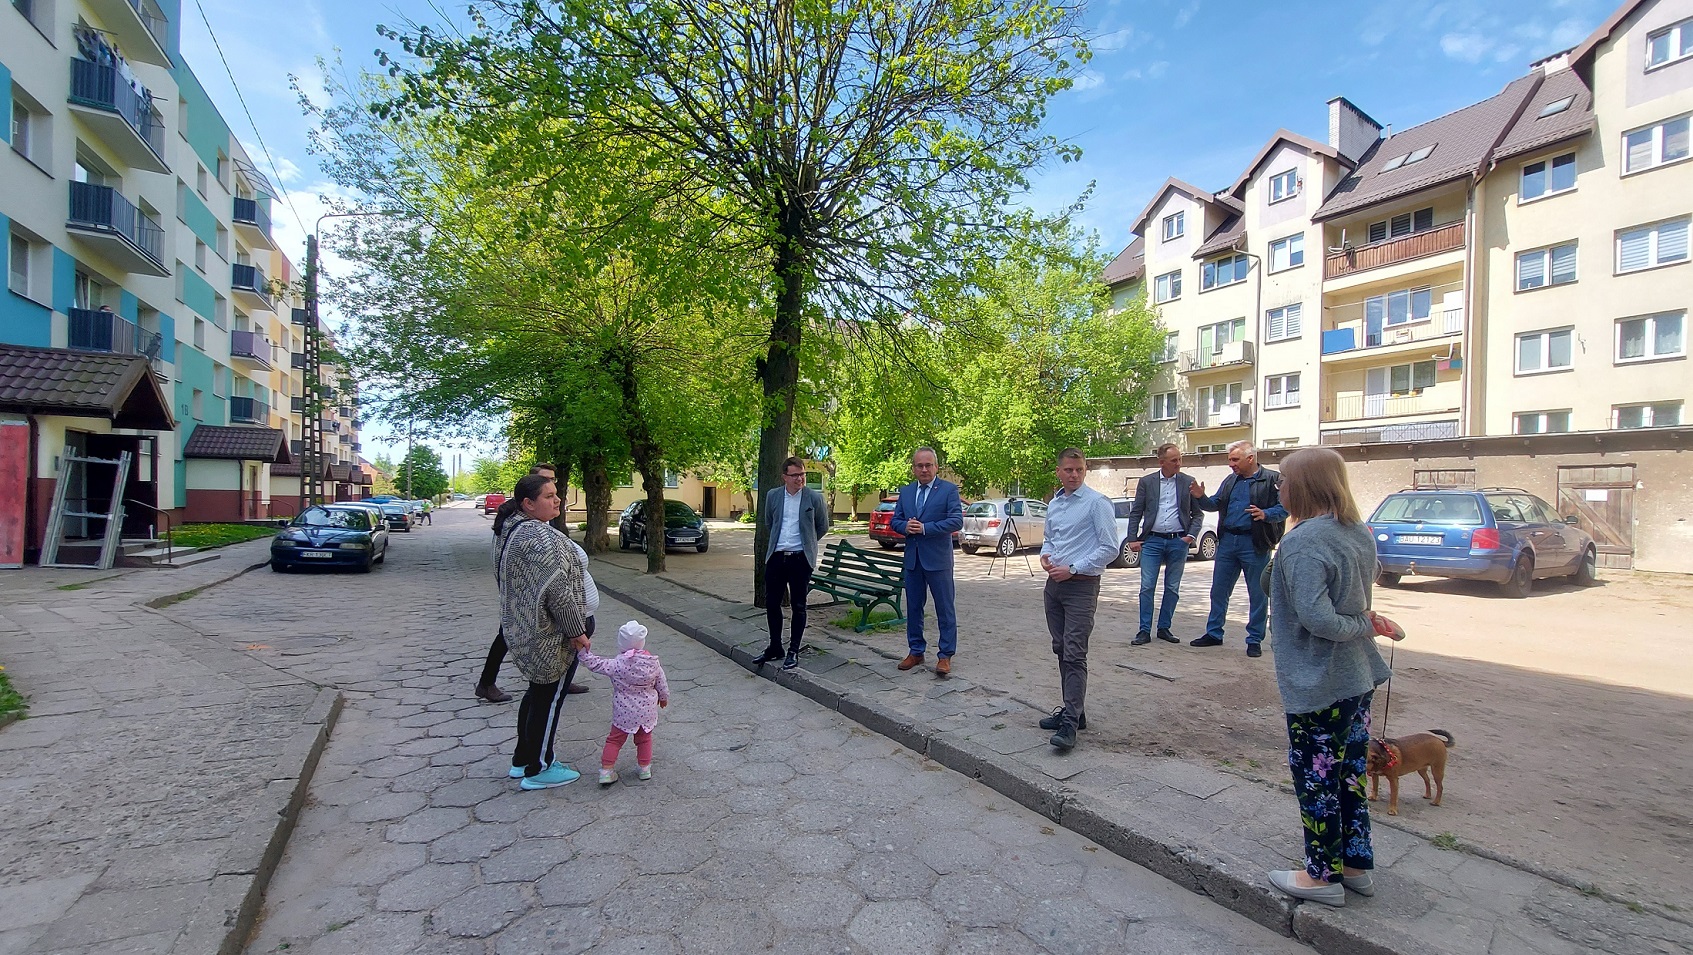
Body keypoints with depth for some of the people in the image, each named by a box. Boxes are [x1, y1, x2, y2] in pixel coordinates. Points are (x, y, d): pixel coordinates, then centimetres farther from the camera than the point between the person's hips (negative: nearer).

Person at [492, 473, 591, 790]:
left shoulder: (509, 529, 8)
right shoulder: (541, 537, -25)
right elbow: (558, 591, -27)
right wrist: (576, 631, -18)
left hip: (521, 630, 10)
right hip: (550, 636, -10)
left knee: (537, 694, 23)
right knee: (549, 699, 5)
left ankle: (522, 760, 36)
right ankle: (537, 770, 20)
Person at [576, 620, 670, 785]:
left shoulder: (616, 665, -21)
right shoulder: (653, 663, -11)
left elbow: (593, 663, -18)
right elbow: (661, 684, 2)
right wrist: (664, 697, 21)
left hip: (623, 712, -2)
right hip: (647, 711, 2)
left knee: (614, 740, 16)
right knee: (644, 739, 22)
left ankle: (606, 770, 17)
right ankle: (645, 768, 29)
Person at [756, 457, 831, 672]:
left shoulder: (814, 498, -4)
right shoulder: (773, 496, 4)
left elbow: (823, 526, 8)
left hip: (801, 559, -3)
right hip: (776, 557, 3)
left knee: (798, 606, 5)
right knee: (771, 603, 9)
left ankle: (793, 651, 16)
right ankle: (775, 647, 24)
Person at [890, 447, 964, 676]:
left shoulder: (949, 490, -5)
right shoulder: (905, 492, 11)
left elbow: (956, 521, -14)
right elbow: (894, 520, 12)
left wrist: (925, 528, -19)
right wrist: (905, 526, -11)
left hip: (938, 559, -5)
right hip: (912, 558, 5)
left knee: (945, 608, 3)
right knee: (913, 607, 13)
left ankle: (945, 655, 13)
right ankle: (916, 651, 26)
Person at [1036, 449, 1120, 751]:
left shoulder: (1097, 503, -10)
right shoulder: (1054, 505, 12)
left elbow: (1109, 548, -13)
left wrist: (1072, 569, -16)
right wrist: (1045, 554, 3)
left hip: (1081, 587, -7)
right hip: (1054, 584, 8)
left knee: (1074, 654, -10)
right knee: (1061, 651, 13)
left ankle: (1070, 723, -7)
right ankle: (1072, 709, 25)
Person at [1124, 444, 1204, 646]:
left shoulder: (1189, 482, 3)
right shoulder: (1146, 482, 2)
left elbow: (1198, 513, 8)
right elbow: (1135, 512, 4)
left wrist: (1191, 535, -5)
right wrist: (1133, 539, -2)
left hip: (1178, 541, 1)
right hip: (1152, 540, -1)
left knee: (1172, 588, 8)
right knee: (1147, 587, -3)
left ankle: (1164, 628, 20)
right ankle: (1144, 631, 3)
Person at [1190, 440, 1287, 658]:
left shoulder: (1272, 480, -6)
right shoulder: (1230, 481, 13)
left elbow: (1284, 508, -11)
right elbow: (1215, 504, 15)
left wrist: (1266, 514, -29)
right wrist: (1201, 497, -4)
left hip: (1254, 544, -6)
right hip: (1227, 541, 6)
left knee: (1257, 595, 5)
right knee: (1219, 590, 10)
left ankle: (1255, 640, 16)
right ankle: (1213, 634, 21)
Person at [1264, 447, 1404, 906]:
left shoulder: (1303, 542, -24)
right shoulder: (1359, 534, 5)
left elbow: (1315, 618, -29)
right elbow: (1360, 590, 16)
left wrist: (1364, 624, -15)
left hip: (1317, 685, -9)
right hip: (1358, 678, 9)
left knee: (1315, 779, 7)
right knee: (1350, 772, 20)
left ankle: (1324, 874, 22)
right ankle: (1356, 865, 34)